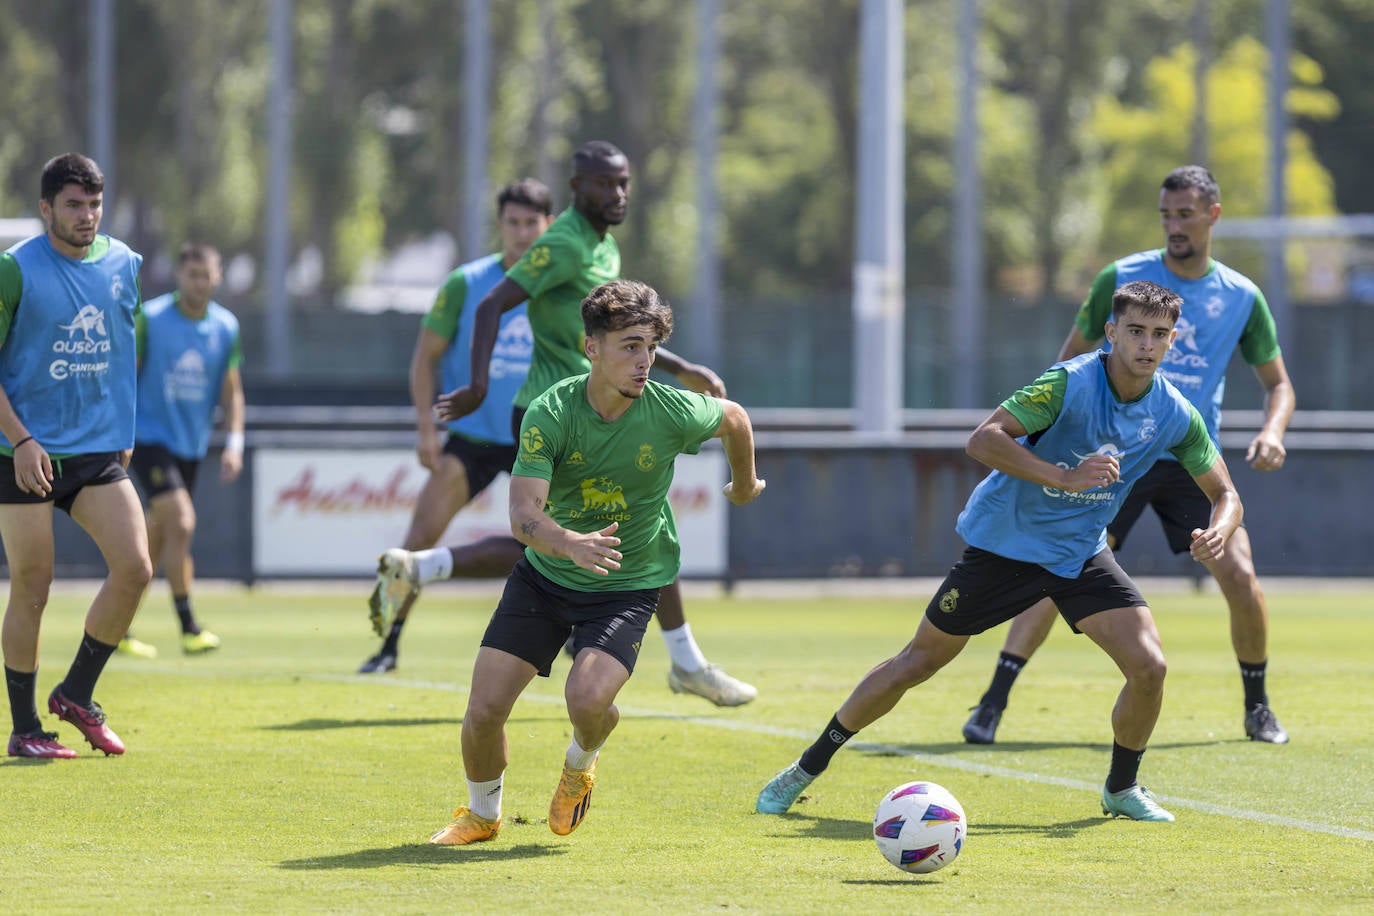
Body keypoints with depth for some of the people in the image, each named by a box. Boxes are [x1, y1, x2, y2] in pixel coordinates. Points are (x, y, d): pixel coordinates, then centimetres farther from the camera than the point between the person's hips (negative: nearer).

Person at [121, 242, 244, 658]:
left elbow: (231, 392, 11)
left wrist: (234, 444, 0)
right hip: (149, 434, -5)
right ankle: (189, 628, -17)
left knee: (158, 539, 10)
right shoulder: (150, 319, -9)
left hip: (191, 444, 6)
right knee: (181, 522, -20)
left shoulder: (226, 327, 5)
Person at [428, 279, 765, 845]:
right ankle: (482, 814, 26)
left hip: (628, 585, -1)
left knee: (587, 698, -27)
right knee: (484, 710, -6)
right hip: (544, 576, 1)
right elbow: (523, 515, -27)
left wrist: (744, 485, 25)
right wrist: (570, 543, -49)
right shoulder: (551, 414, -20)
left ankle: (582, 761, 11)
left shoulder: (673, 413, -18)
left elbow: (733, 418, 6)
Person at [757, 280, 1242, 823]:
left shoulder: (1176, 417, -9)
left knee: (1148, 664, -14)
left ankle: (1122, 788, 12)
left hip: (1081, 553, 4)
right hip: (1002, 545, -4)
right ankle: (807, 768, 17)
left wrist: (1217, 533, -21)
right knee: (920, 661, 2)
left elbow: (1224, 494, 2)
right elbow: (983, 439, -31)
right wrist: (1064, 477, -41)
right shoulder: (1071, 383, -24)